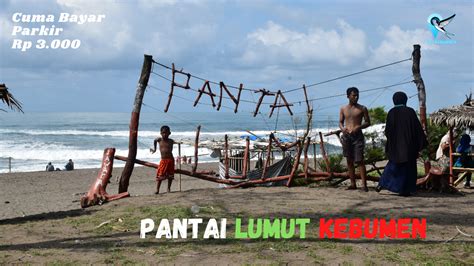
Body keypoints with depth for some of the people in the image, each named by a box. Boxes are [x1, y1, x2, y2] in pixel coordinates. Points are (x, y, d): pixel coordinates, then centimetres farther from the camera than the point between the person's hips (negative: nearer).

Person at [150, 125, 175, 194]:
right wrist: (154, 149, 26)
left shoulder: (171, 141, 0)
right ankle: (157, 189, 0)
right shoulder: (159, 140, -1)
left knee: (170, 175, 5)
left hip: (170, 160, 0)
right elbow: (155, 141, 24)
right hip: (163, 160, 0)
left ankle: (169, 188, 19)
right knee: (160, 175, -4)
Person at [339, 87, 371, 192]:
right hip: (346, 136, 3)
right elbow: (340, 122, 13)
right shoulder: (343, 109, 10)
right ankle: (353, 184, 13)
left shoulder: (362, 108, 2)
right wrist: (342, 128, -10)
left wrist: (359, 127, -15)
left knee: (359, 160, -11)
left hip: (357, 136, -3)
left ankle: (364, 184, -11)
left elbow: (368, 122, 4)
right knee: (349, 160, 6)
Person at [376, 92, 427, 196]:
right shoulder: (410, 111, -5)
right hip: (409, 144, -1)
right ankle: (405, 190, 6)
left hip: (395, 145, 2)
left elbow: (387, 130, 0)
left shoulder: (391, 112, -3)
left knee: (393, 164, 16)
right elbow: (418, 128, -5)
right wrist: (422, 143, 2)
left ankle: (382, 184, 7)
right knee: (408, 166, 7)